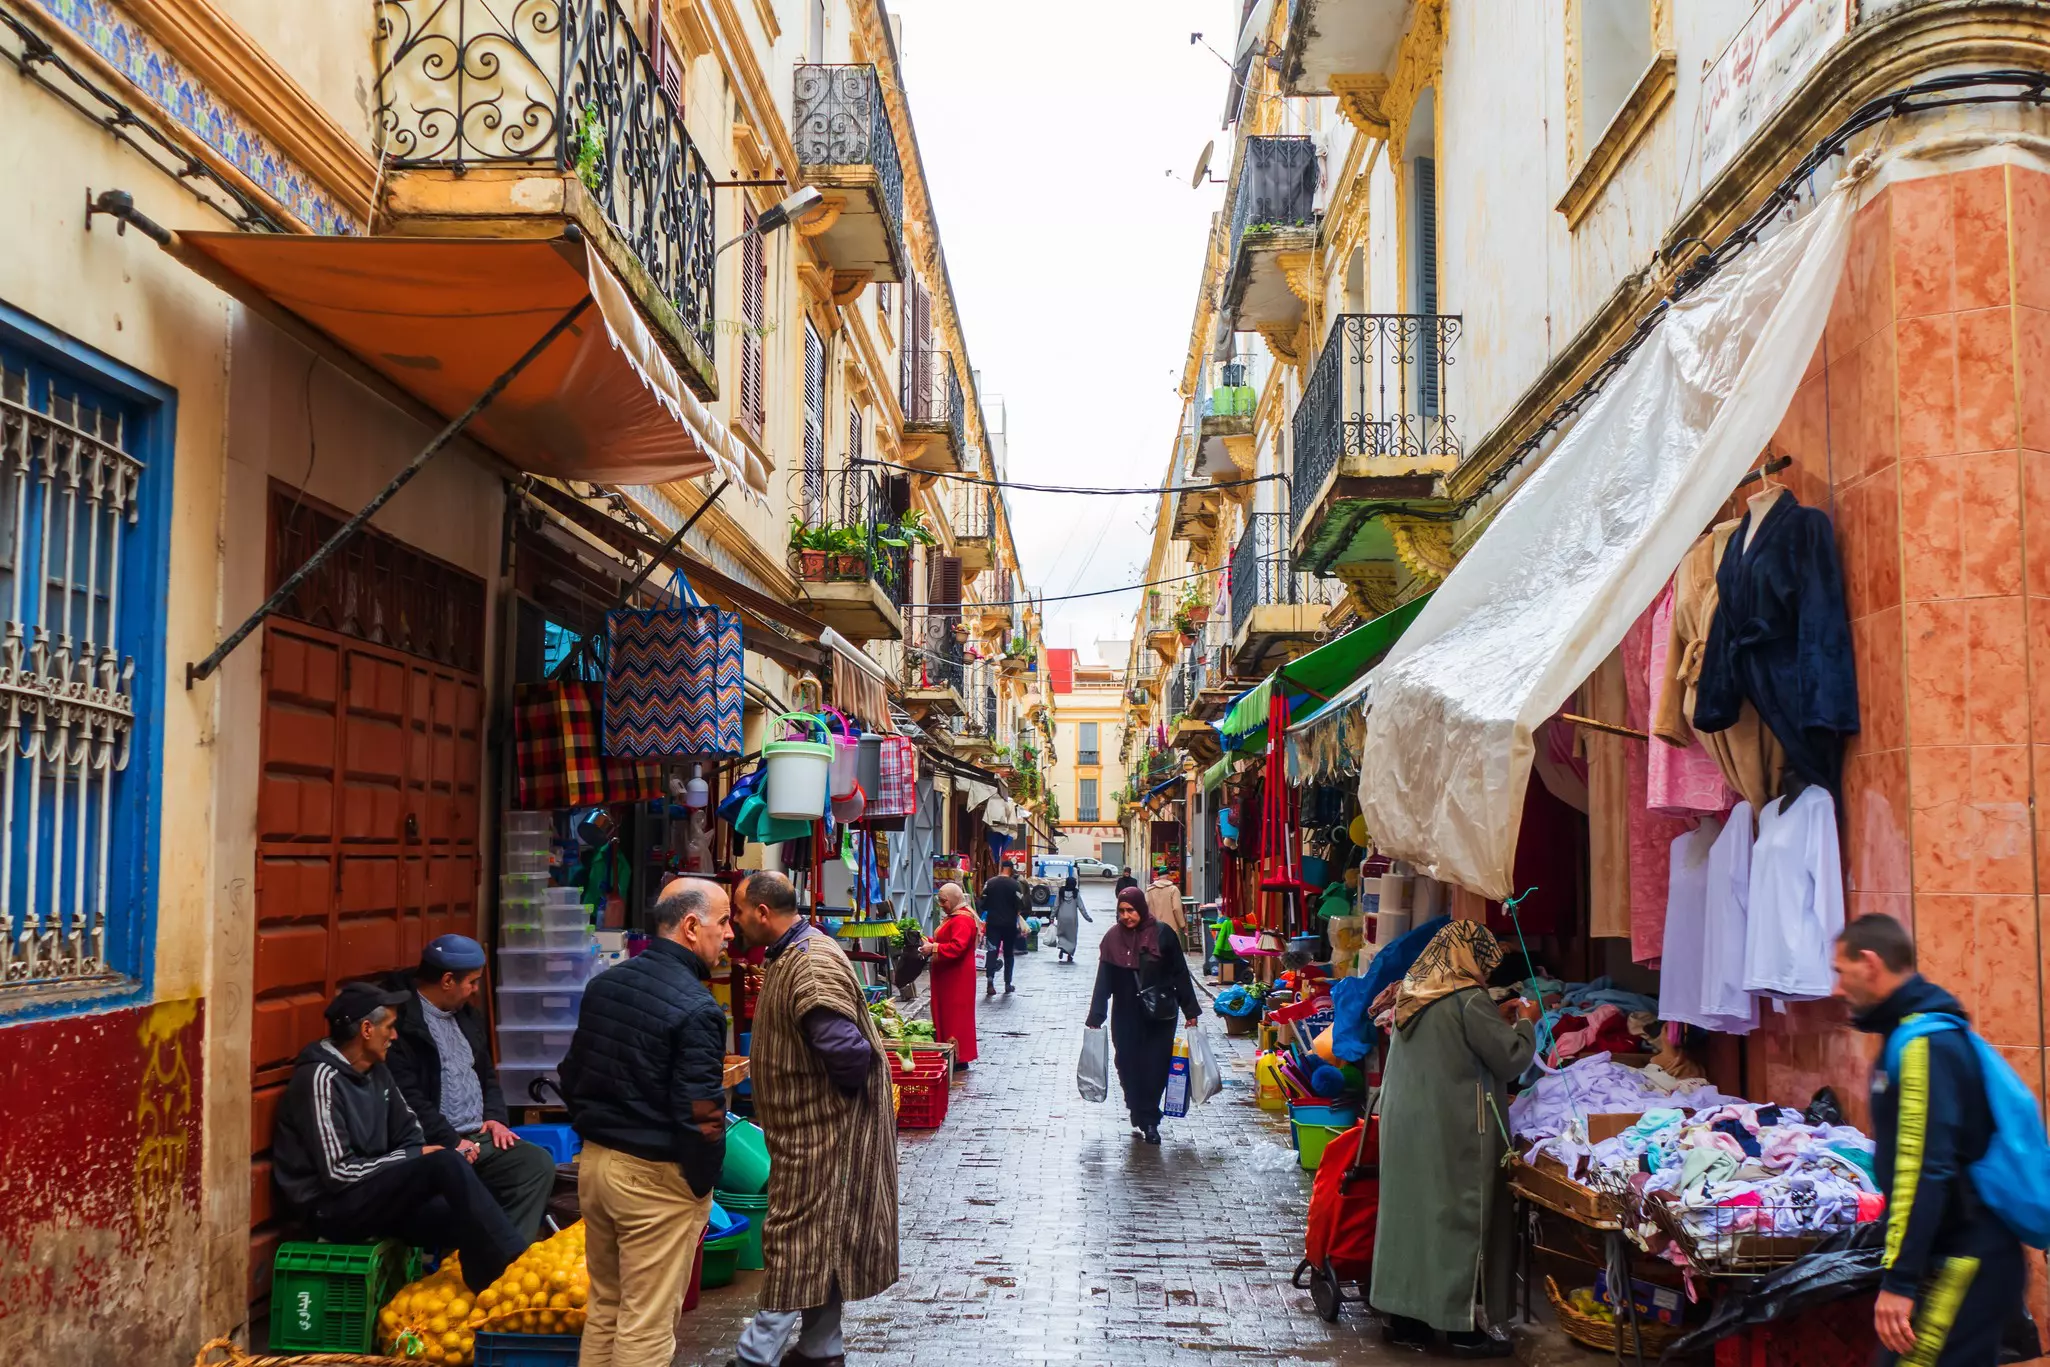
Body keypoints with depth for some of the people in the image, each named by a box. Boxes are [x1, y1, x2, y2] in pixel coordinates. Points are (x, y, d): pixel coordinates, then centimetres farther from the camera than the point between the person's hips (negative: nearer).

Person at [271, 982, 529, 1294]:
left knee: (468, 1220, -13)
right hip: (333, 1207, -8)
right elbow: (338, 1173, -20)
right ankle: (518, 1262, -24)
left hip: (374, 1196, 8)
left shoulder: (376, 1072, 10)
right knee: (445, 1163, -25)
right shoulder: (321, 1078, -15)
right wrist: (415, 1159, -12)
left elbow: (409, 1135, 13)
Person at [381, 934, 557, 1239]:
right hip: (434, 1144, -8)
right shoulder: (402, 1020, -12)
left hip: (480, 1135, 8)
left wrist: (496, 1117, 8)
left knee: (539, 1163, -13)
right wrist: (451, 1141, -17)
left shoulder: (467, 1015, 19)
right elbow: (407, 1098, -18)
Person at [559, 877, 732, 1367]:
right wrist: (702, 1187, -8)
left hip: (594, 1162, 8)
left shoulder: (603, 985, 5)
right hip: (655, 1178, -8)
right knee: (645, 1328, 3)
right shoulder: (694, 1007, -19)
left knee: (603, 1308, 20)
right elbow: (702, 1116, -21)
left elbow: (572, 1078, 14)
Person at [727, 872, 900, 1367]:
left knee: (798, 1237, -2)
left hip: (824, 1125, -10)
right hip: (809, 1125, 10)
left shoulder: (811, 968, -26)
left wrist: (846, 1092, -16)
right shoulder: (789, 954, 9)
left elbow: (847, 1050, -33)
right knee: (816, 1238, 18)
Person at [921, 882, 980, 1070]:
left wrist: (933, 948, -24)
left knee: (955, 1016, -7)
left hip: (957, 978, -11)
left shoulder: (962, 920, -17)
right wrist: (929, 942, 11)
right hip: (947, 976, 11)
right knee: (945, 1015, 11)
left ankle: (959, 1059, -3)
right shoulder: (952, 917, 17)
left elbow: (957, 947, -27)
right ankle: (952, 1056, 16)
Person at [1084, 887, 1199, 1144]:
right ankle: (1141, 1119, 16)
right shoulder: (1113, 938, 0)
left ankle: (1149, 1120, 7)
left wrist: (1190, 1011, 0)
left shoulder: (1162, 934, -5)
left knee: (1154, 1067, -4)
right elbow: (1104, 980, 2)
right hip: (1126, 1015, 2)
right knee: (1129, 1067, 2)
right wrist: (1096, 1016, -2)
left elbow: (1180, 974, 0)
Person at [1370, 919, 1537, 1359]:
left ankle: (1403, 1316, 19)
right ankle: (1462, 1325, 9)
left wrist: (1501, 1020, 21)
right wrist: (1526, 1023, 5)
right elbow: (1511, 1058, -12)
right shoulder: (1468, 1000, -16)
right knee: (1458, 1216, 2)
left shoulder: (1410, 994, 8)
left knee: (1410, 1209, 12)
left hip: (1405, 1125, 8)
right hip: (1455, 1132, -7)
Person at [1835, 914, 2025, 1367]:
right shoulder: (1930, 1034, 14)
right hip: (1960, 1256, 10)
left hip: (1964, 1265, -10)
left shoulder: (1923, 1045, -17)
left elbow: (1926, 1171, -23)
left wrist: (1898, 1280, -23)